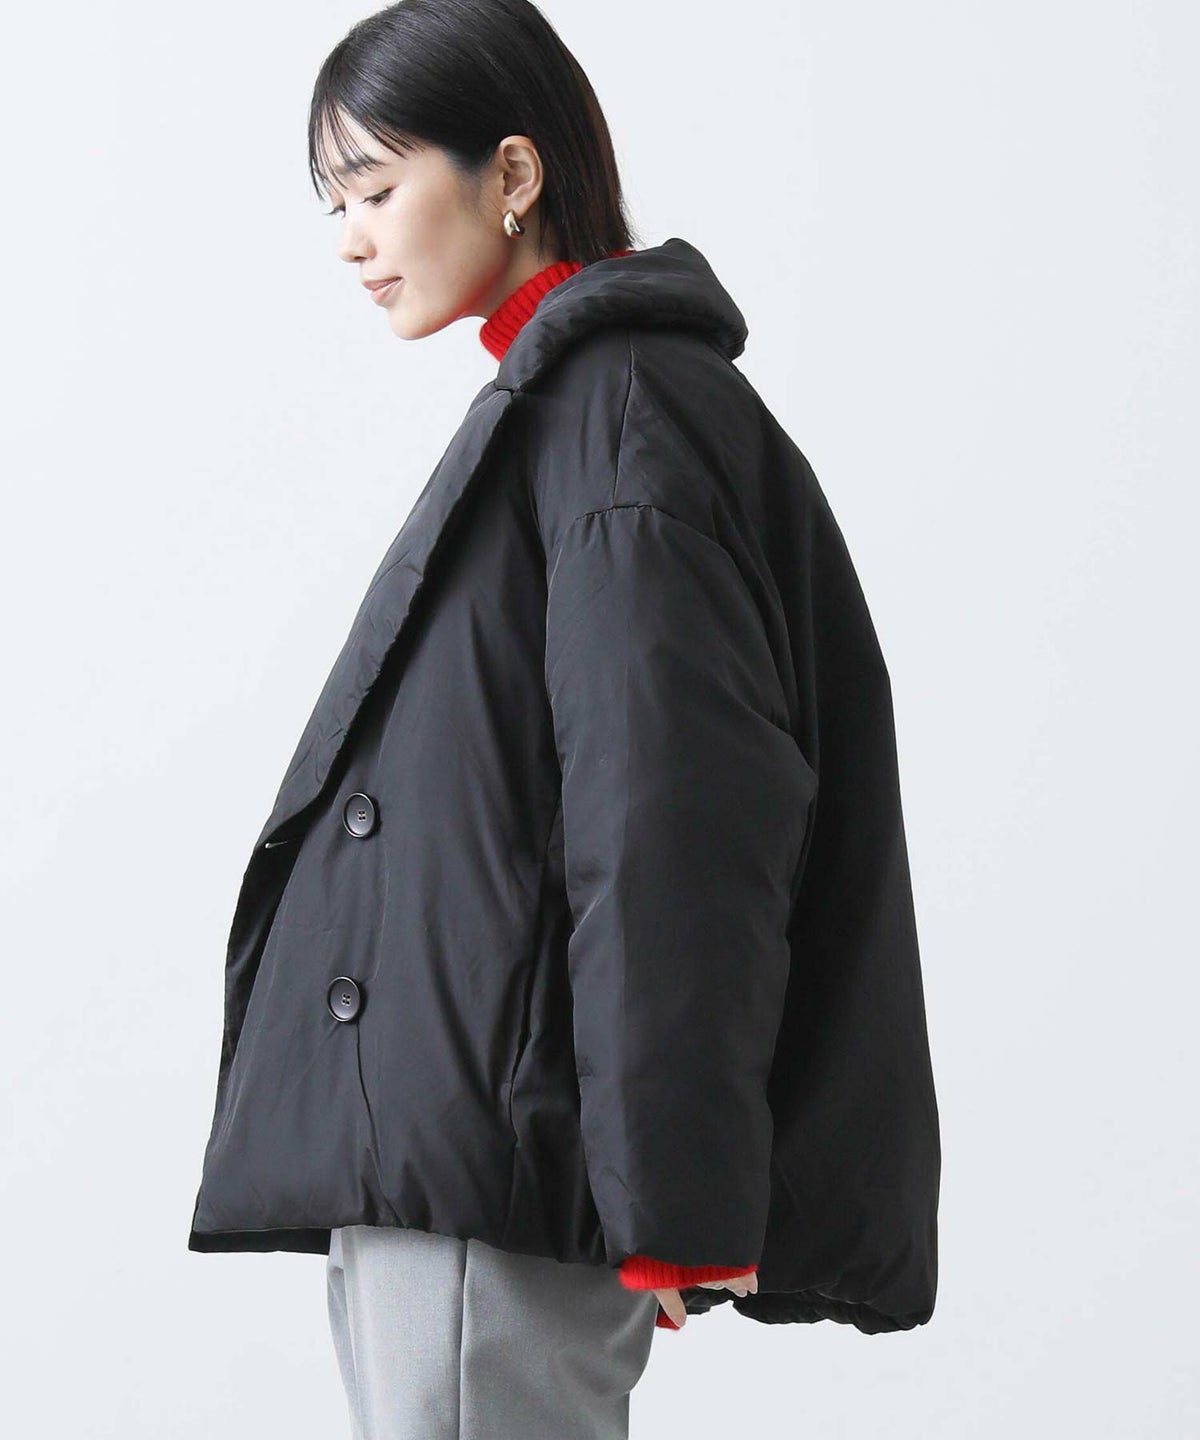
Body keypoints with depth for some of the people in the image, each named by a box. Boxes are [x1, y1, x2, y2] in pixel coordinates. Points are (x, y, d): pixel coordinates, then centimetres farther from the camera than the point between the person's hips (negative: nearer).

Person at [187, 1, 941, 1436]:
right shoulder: (545, 409, 20)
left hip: (486, 1168, -10)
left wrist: (667, 1203, -21)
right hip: (422, 1158, 10)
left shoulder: (624, 412, -10)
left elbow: (666, 823, -18)